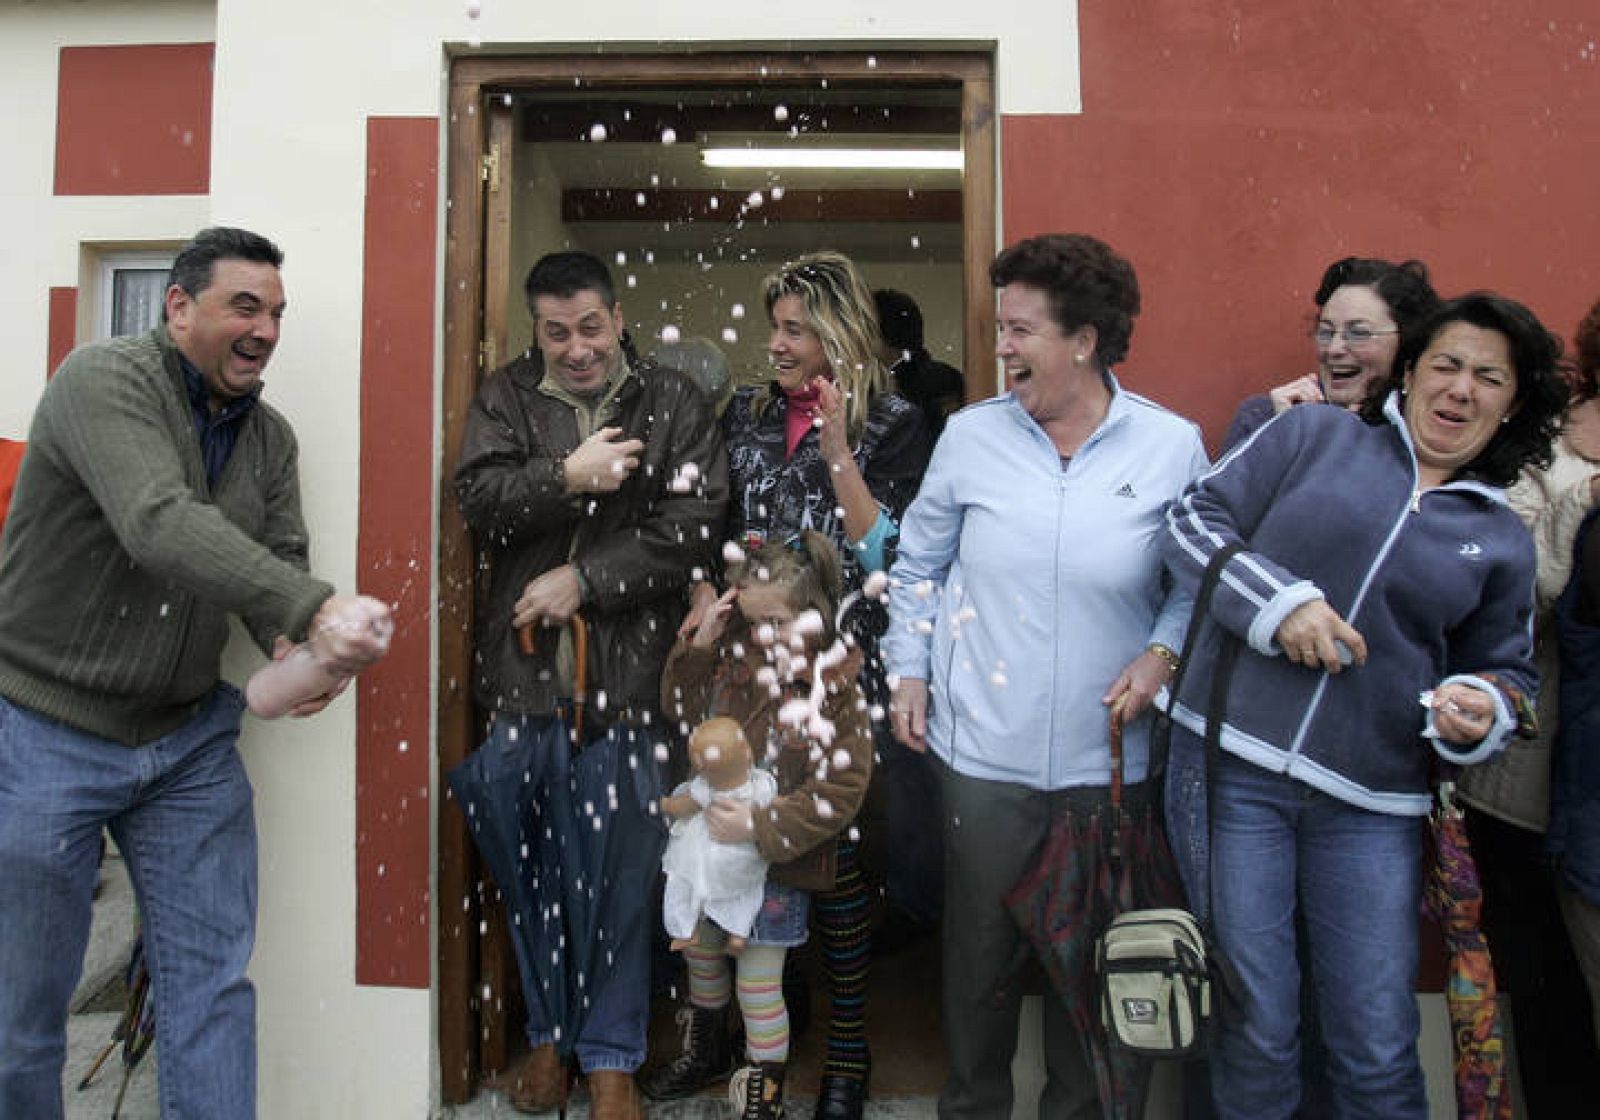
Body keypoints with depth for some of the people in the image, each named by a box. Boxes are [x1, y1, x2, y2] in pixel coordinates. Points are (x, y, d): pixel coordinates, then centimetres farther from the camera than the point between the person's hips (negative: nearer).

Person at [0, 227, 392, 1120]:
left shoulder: (271, 437, 7)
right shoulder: (105, 380, -15)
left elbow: (282, 563, 1)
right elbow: (160, 526, -31)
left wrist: (291, 643, -22)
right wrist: (315, 607, -39)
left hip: (191, 740, 6)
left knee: (214, 986, 6)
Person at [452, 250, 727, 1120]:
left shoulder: (673, 403, 2)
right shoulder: (505, 396, 8)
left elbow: (694, 525, -8)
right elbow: (477, 498, -5)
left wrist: (585, 578, -12)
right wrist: (568, 478, -19)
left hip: (631, 674, -2)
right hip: (524, 669, 2)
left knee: (625, 874, 7)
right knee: (532, 866, 14)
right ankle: (548, 1033, 35)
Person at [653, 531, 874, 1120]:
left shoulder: (835, 692, -20)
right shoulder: (734, 662, -4)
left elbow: (840, 791, -22)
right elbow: (679, 705, 8)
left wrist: (758, 827, -27)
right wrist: (700, 641, -8)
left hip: (779, 860, -6)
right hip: (713, 844, 6)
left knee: (758, 982, 3)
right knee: (701, 951, 24)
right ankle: (707, 1051, 51)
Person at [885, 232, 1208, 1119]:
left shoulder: (1173, 446, -3)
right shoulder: (970, 435, 0)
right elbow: (918, 563, 9)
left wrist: (1162, 654, -10)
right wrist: (910, 670, 3)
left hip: (1109, 756, 0)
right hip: (983, 750, 1)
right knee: (982, 945, 12)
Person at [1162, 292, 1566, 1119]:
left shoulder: (1502, 542, 13)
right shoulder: (1313, 436, 5)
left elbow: (1506, 672, 19)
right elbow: (1193, 521, 1)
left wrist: (1480, 711, -4)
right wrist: (1278, 599, -14)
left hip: (1370, 803, 3)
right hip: (1233, 761, -2)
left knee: (1379, 1052, 6)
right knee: (1257, 1026, 6)